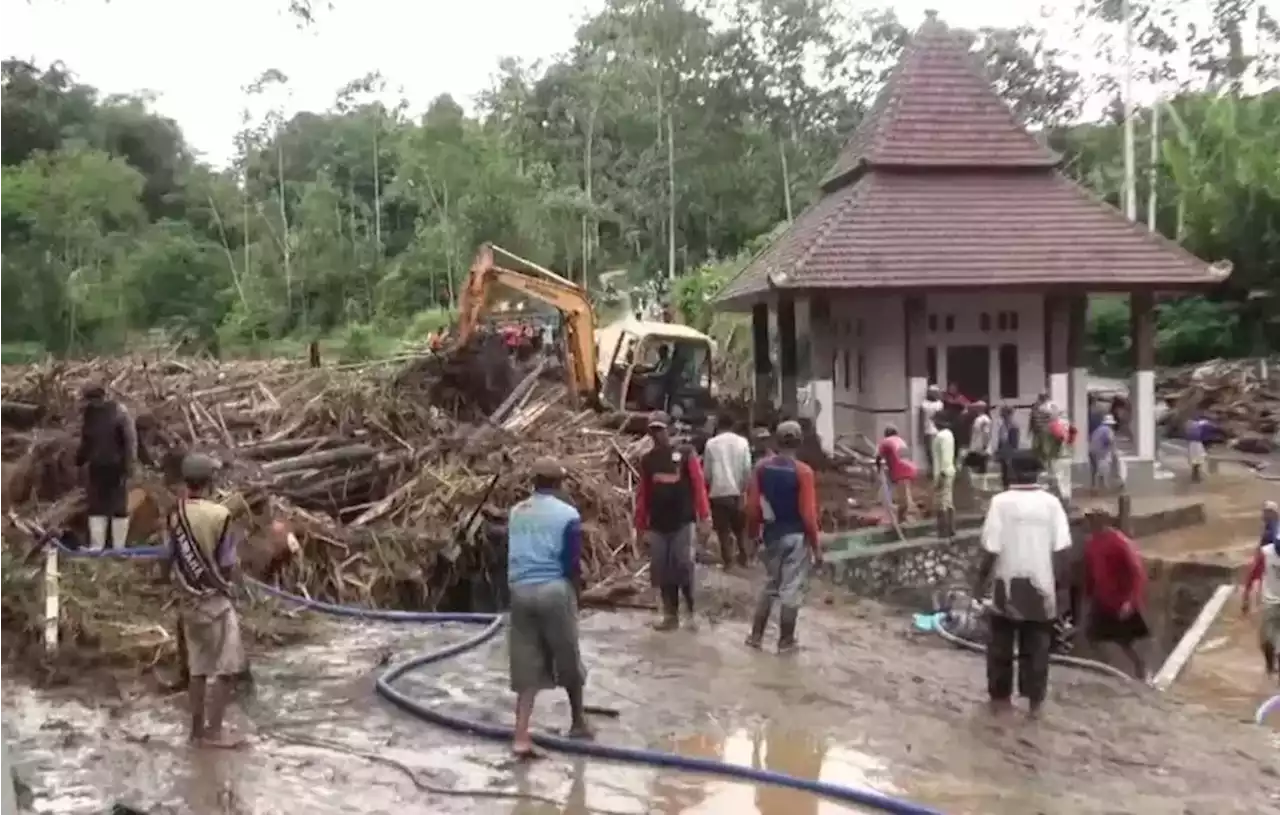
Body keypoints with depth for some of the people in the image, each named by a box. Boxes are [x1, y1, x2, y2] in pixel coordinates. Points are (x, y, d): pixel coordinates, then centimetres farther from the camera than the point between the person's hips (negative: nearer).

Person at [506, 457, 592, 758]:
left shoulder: (515, 512, 10)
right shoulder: (567, 514, -5)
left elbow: (511, 555, 16)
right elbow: (572, 564, -6)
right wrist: (575, 594, 8)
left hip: (520, 590, 4)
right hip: (554, 590, -4)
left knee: (526, 666, 6)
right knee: (569, 661, 14)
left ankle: (521, 736, -3)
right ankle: (578, 723, 29)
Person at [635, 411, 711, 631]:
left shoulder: (686, 453, 0)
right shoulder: (647, 460, 11)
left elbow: (699, 485, -5)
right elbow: (642, 494, 13)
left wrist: (704, 516, -11)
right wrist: (641, 526, 11)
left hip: (683, 523, -4)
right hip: (657, 526, 4)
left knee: (684, 568, -7)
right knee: (662, 572, 5)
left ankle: (692, 613, 9)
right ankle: (671, 615, 15)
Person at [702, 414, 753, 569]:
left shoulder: (711, 443, -2)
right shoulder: (742, 442, 0)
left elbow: (707, 471, 1)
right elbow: (747, 469, -3)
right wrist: (744, 487, 9)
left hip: (718, 492, -1)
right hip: (737, 491, 2)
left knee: (723, 529, 3)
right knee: (740, 527, 16)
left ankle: (727, 560, 0)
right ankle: (743, 557, 15)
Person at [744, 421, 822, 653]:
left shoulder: (762, 468, -3)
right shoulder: (803, 471, -16)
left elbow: (752, 506, 0)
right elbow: (808, 514, -16)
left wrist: (753, 533, 14)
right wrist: (816, 546, -7)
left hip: (771, 534, 5)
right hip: (796, 537, -5)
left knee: (770, 585, 19)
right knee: (791, 590, 6)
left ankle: (756, 635, 21)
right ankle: (785, 642, 14)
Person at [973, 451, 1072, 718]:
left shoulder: (1001, 502, -11)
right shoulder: (1051, 503, -5)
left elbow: (991, 549, -12)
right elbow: (1061, 548, -7)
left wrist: (981, 580, 0)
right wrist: (1058, 579, 5)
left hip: (1008, 584, -1)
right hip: (1040, 585, 2)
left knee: (1001, 643, 12)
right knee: (1036, 645, 12)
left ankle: (1000, 697, 19)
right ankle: (1035, 700, 15)